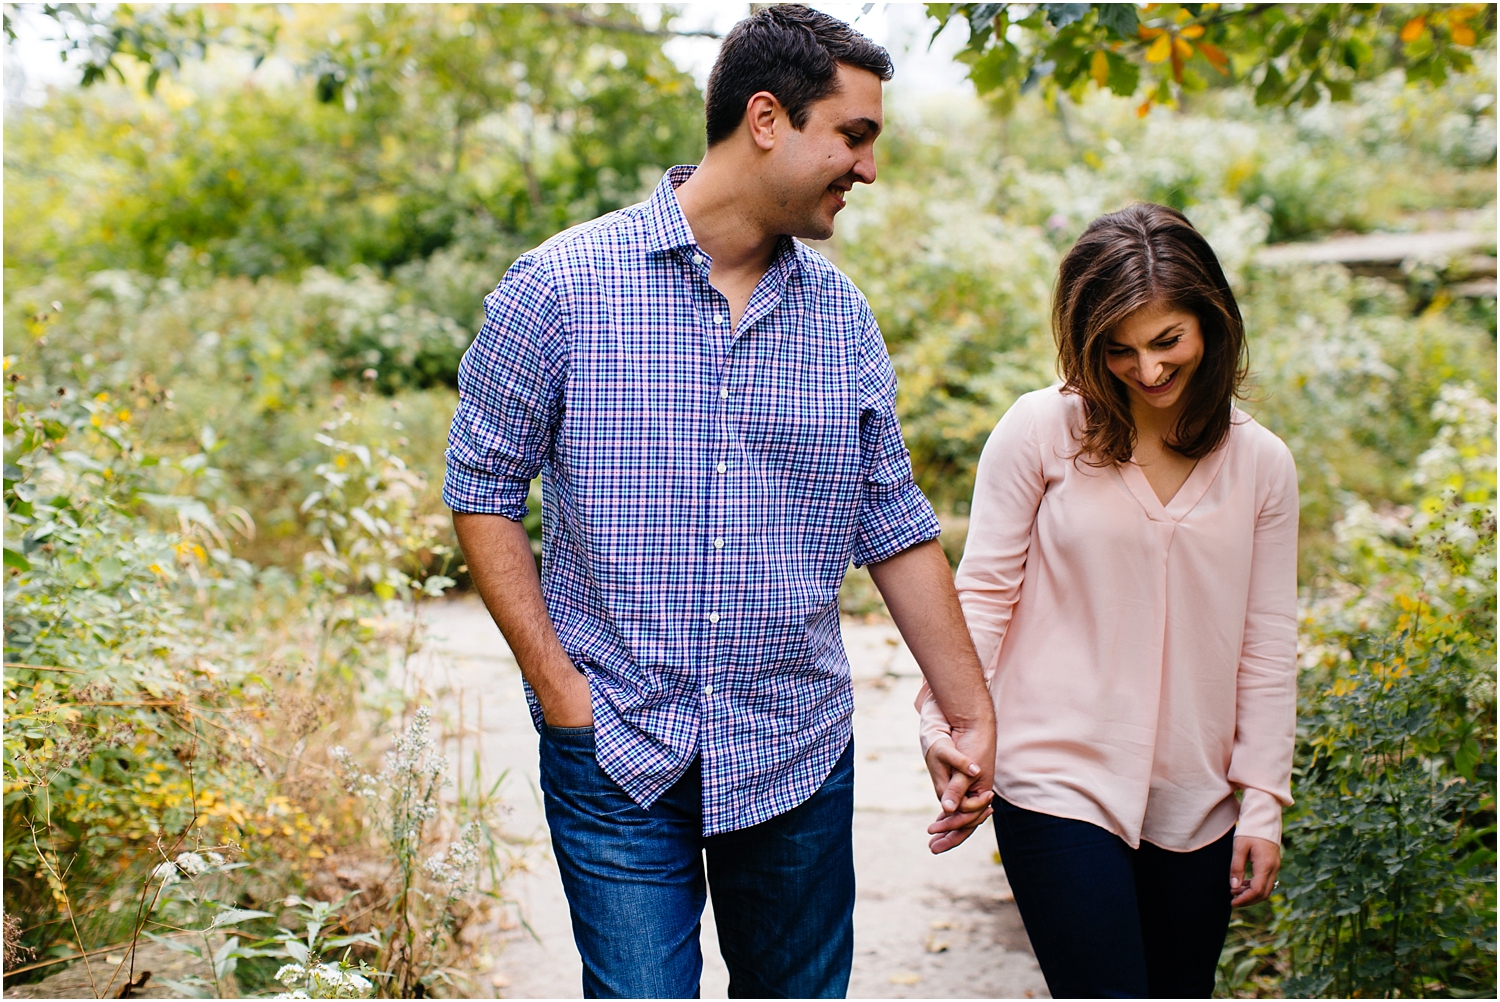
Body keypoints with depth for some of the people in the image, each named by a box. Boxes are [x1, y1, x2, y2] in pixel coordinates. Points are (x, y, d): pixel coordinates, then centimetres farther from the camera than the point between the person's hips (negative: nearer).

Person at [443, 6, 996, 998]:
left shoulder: (842, 315, 5)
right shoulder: (561, 284, -8)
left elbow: (899, 532, 9)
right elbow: (483, 489, -3)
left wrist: (974, 718, 8)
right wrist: (557, 684, -9)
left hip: (799, 751, 4)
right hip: (615, 746, -4)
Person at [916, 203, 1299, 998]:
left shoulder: (1261, 463, 5)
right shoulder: (1041, 431, -5)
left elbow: (1266, 644, 7)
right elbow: (982, 591, -2)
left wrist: (1262, 802, 5)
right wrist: (949, 727, -12)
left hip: (1195, 807, 4)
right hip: (1059, 785, -4)